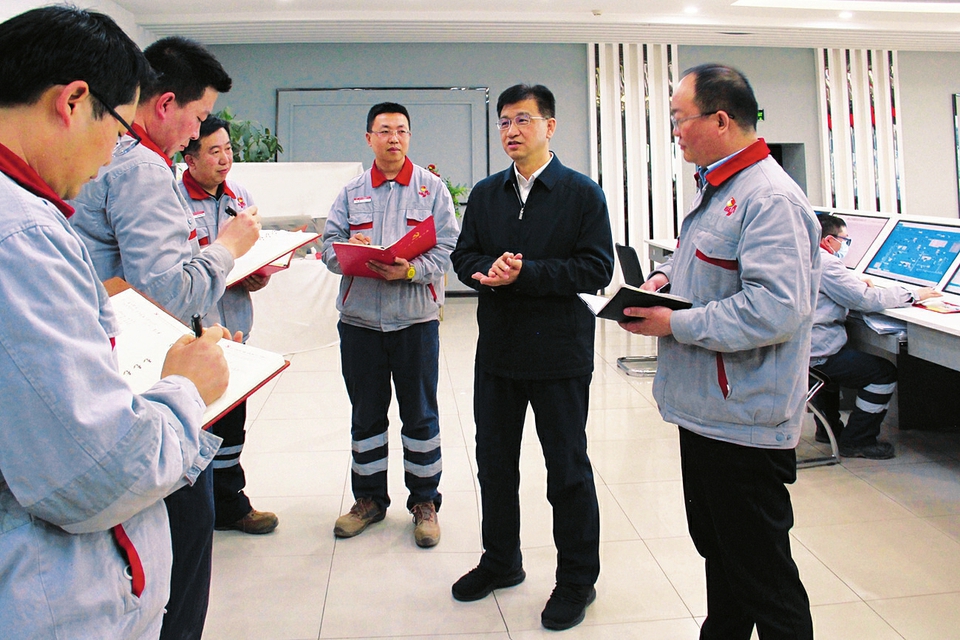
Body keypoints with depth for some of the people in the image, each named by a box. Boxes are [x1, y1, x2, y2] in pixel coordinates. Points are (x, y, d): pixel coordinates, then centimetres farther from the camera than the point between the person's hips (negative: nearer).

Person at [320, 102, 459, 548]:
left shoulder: (432, 188, 5)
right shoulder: (351, 192, 12)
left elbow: (447, 247, -4)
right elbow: (329, 245, 7)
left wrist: (410, 270, -20)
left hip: (415, 317, -2)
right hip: (359, 316, 3)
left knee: (420, 413, 5)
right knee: (366, 413, 11)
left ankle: (424, 501, 20)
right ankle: (369, 497, 27)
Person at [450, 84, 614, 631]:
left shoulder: (582, 193, -5)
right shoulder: (485, 194, 10)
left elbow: (597, 269, -13)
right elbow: (465, 257, 8)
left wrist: (525, 272, -21)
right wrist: (488, 272, -15)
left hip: (560, 351, -5)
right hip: (498, 349, 5)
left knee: (568, 469, 7)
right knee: (495, 461, 16)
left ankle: (577, 579, 26)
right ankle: (501, 562, 37)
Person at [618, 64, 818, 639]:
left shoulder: (771, 198, -21)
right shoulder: (717, 189, 12)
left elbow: (774, 307, -31)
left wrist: (676, 324, -23)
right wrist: (664, 277, 6)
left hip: (743, 424, -10)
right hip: (707, 410, 10)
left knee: (762, 574, 5)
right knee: (716, 549, 25)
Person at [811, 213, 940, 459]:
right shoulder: (825, 263, -17)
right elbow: (866, 300, -17)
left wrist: (857, 285, 16)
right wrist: (913, 294, -4)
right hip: (817, 356, -10)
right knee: (885, 372, -1)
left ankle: (828, 429, 40)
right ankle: (855, 441, 7)